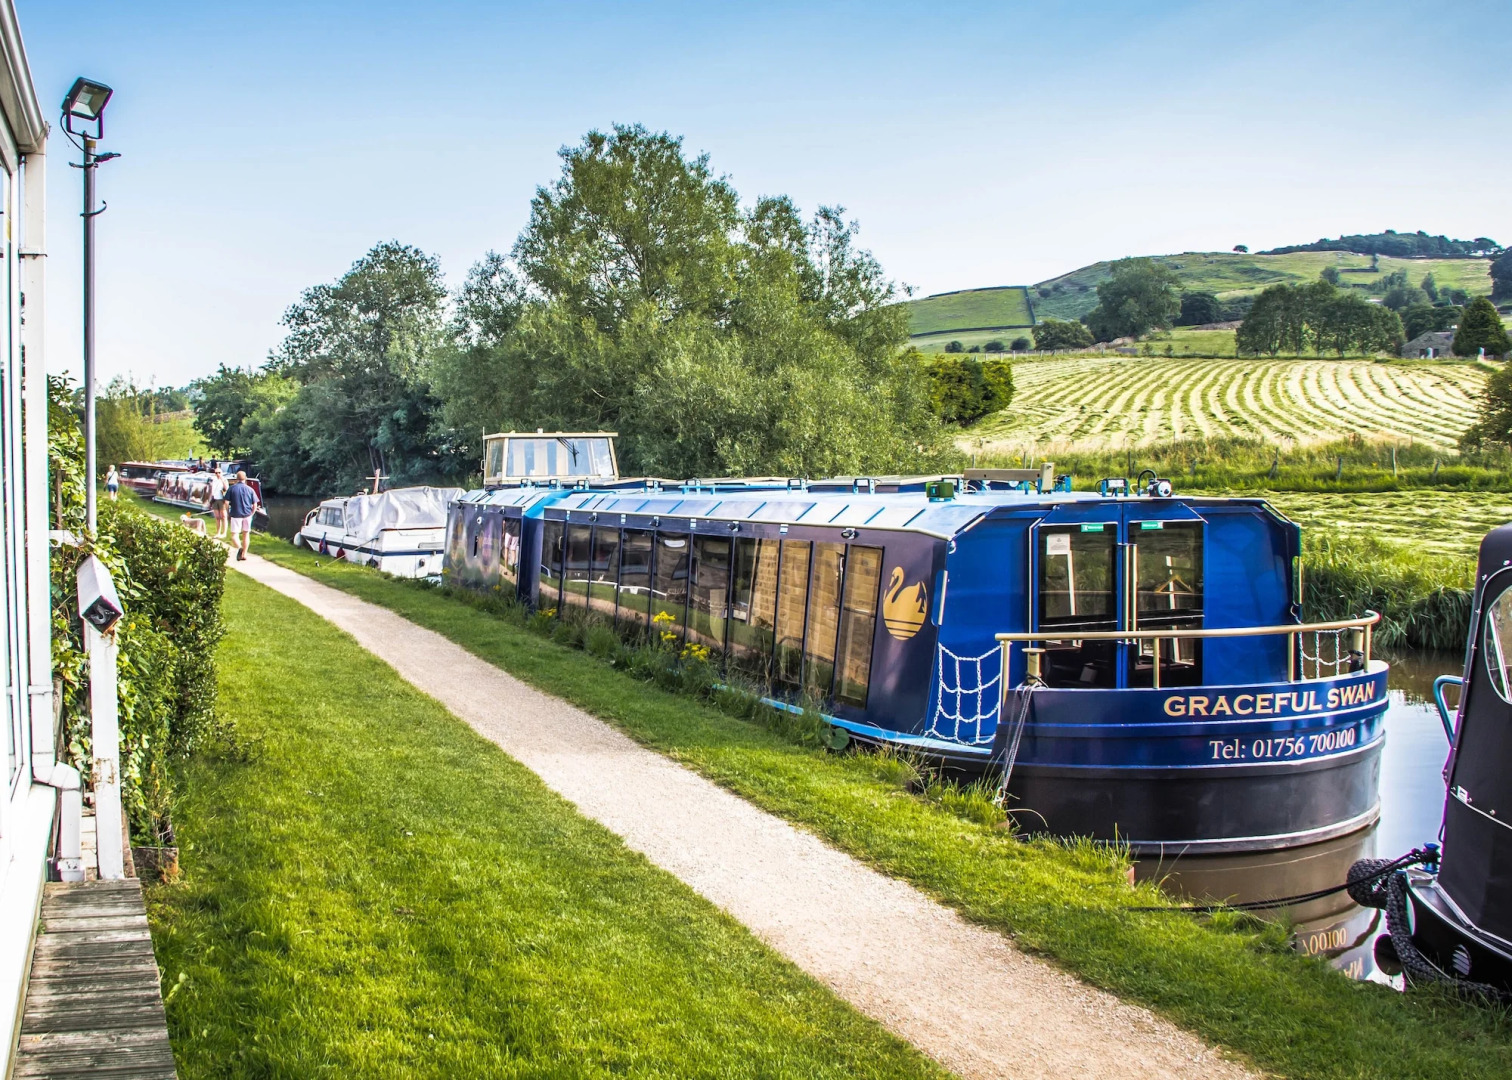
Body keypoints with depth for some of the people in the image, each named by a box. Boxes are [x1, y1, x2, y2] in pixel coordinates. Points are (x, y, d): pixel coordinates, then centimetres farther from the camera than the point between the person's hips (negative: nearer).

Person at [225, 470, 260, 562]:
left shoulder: (231, 489, -2)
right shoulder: (250, 489, 2)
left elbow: (226, 503, -5)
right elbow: (255, 505, 1)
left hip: (236, 514, -2)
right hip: (247, 514, 2)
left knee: (234, 534, 0)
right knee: (246, 534, 14)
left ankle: (239, 547, -29)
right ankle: (244, 554, 16)